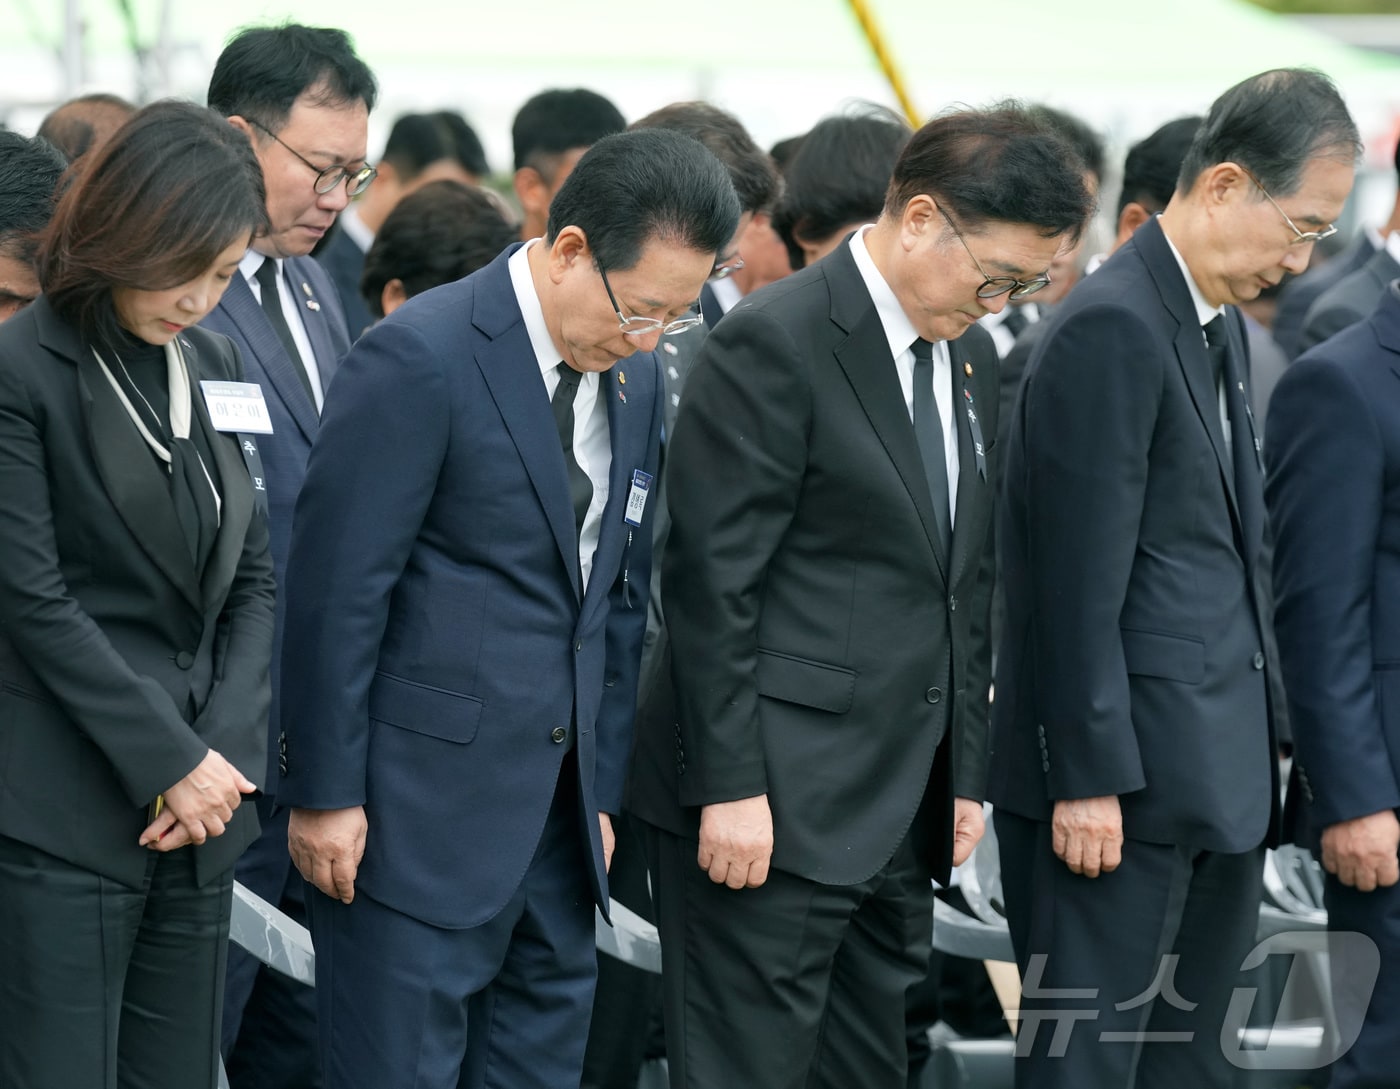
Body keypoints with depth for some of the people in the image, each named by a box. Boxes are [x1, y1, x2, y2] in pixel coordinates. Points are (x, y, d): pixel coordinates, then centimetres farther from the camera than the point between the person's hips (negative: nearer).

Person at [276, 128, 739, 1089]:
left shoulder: (633, 375, 10)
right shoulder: (422, 358, -14)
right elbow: (336, 588, -13)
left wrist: (604, 790, 15)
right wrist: (327, 794, -12)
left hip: (558, 814, 7)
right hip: (421, 813, -7)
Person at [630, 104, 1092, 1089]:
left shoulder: (971, 357, 14)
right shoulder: (775, 343, -12)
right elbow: (712, 584, -15)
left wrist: (966, 774, 16)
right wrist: (731, 787, -17)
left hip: (906, 813, 8)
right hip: (775, 804, -8)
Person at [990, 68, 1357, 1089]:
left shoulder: (1220, 321, 14)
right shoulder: (1113, 329, -16)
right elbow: (1081, 577, -18)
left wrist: (1266, 728, 14)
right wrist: (1088, 776, -18)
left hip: (1219, 767, 9)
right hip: (1129, 774, -9)